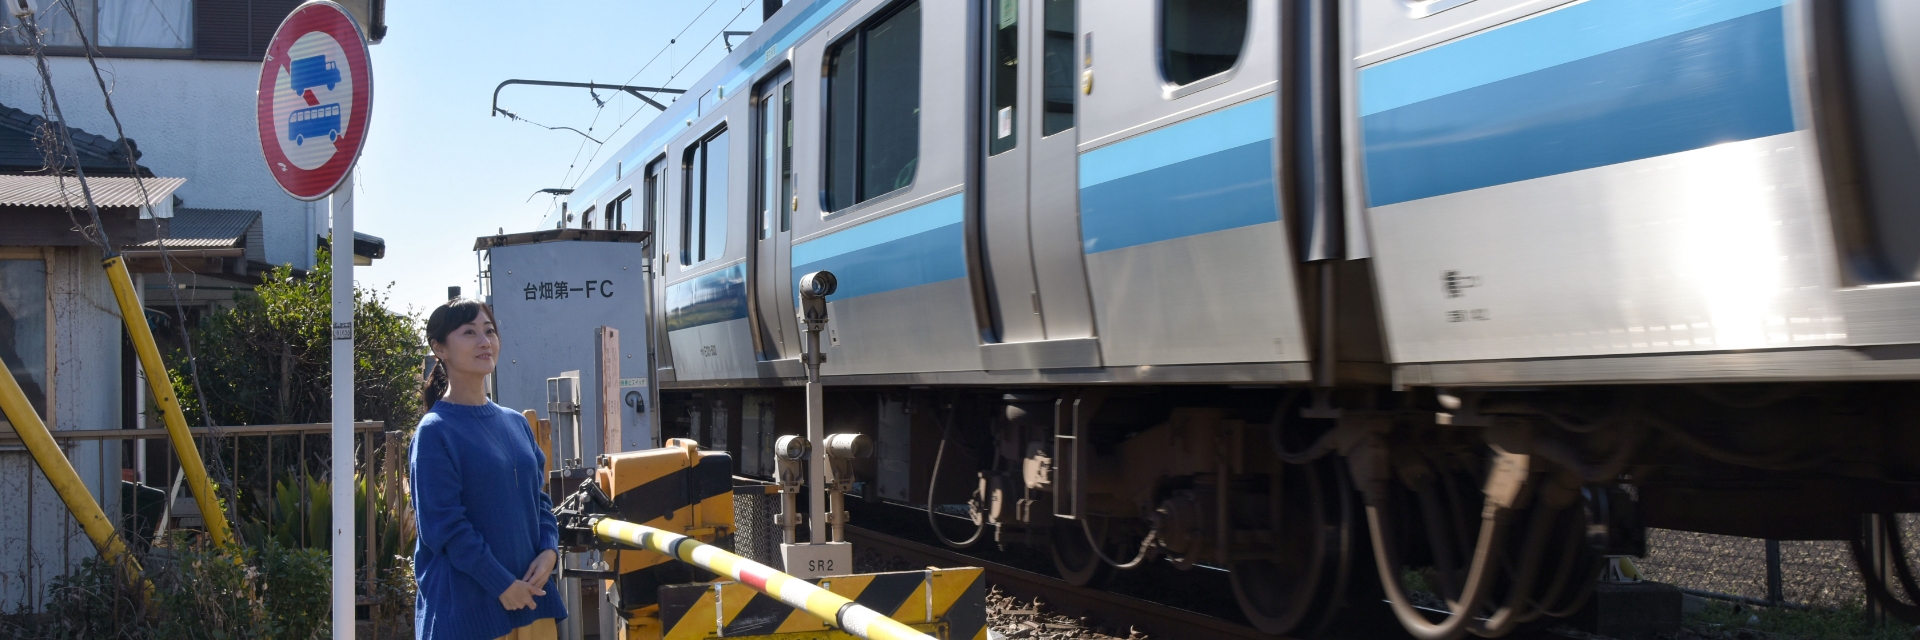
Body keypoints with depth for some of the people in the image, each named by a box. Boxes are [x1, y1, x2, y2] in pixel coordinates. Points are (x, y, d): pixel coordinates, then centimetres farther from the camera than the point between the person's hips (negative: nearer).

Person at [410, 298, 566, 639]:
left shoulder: (515, 424, 12)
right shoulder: (436, 431, -8)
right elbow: (445, 524, -13)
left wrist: (548, 552, -3)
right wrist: (502, 584, -15)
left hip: (530, 594, 6)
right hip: (467, 607, -6)